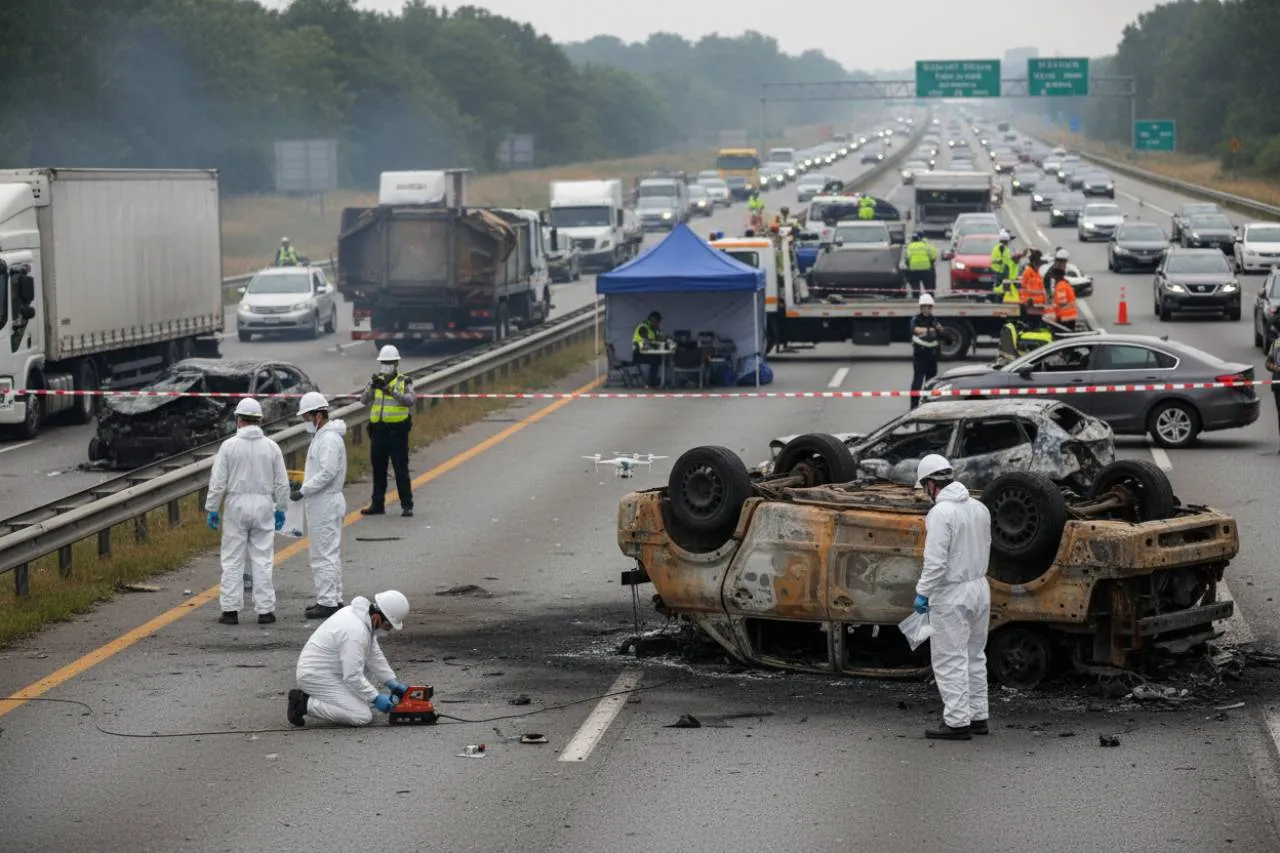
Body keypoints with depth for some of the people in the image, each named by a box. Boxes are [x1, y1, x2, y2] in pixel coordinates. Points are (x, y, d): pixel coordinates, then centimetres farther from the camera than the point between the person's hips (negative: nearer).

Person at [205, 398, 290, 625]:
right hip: (263, 506, 2)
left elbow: (218, 481, -6)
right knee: (262, 560, 5)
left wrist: (212, 509, 2)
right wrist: (281, 509, 15)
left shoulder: (229, 446, -7)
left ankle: (230, 610, 3)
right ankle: (265, 610, 5)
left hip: (236, 506, -2)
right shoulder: (271, 447, 0)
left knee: (233, 560, 4)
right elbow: (282, 483, 4)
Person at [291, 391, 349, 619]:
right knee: (329, 554, 15)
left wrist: (303, 491, -22)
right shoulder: (321, 436, 16)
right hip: (320, 504, 11)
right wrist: (303, 487, 11)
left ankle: (328, 602, -7)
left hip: (325, 505, -11)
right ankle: (333, 598, 21)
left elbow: (328, 472, -26)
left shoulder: (329, 439, -17)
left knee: (324, 554, -8)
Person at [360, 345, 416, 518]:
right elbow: (364, 400, -1)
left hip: (397, 430, -4)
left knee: (401, 470, -3)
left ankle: (407, 505, 2)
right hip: (378, 430, 4)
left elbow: (410, 400, -16)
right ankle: (377, 504, 18)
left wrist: (392, 392, -30)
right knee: (378, 469, 10)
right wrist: (372, 387, -20)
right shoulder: (376, 380, 11)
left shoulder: (404, 382, 1)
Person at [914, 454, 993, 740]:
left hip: (951, 595, -8)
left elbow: (935, 561, -22)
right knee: (974, 655, 17)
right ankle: (978, 716, 22)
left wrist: (922, 593, -13)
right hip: (980, 587, 9)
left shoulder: (941, 513, -18)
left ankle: (957, 722, -3)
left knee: (949, 659, -3)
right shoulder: (979, 508, 7)